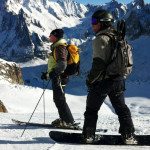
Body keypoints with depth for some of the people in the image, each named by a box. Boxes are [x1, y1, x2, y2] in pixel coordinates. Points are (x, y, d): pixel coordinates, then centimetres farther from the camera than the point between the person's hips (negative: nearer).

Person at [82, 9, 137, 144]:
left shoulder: (101, 39, -14)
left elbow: (99, 62, -20)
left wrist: (90, 79, -11)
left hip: (103, 80, -7)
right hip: (118, 79, 7)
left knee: (92, 109, 5)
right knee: (121, 108, 13)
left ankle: (88, 135, 5)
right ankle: (129, 135, 11)